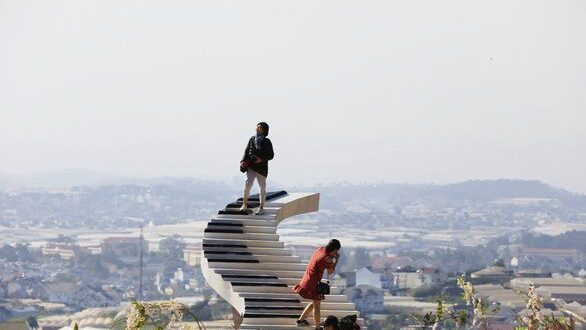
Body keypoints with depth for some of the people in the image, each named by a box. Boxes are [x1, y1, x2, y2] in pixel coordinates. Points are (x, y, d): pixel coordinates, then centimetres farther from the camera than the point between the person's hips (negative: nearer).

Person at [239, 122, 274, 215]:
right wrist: (243, 161, -5)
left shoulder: (267, 142, -3)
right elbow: (246, 151, 9)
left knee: (262, 187, 6)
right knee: (247, 184, -11)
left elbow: (271, 155, 0)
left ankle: (261, 207, 17)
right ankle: (244, 205, 4)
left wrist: (262, 159, -14)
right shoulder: (252, 139, 4)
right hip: (251, 167, 1)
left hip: (262, 168, -1)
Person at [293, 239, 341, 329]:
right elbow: (330, 271, -10)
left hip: (307, 280, 9)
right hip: (313, 282, -9)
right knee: (317, 305, 1)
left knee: (314, 302, 24)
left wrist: (332, 258, 5)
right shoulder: (327, 257, -22)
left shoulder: (320, 249, 2)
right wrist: (336, 260, -1)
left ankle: (301, 319, 33)